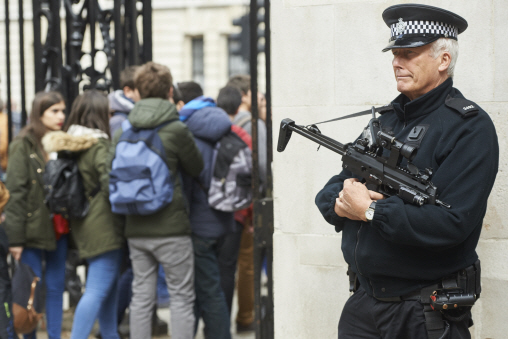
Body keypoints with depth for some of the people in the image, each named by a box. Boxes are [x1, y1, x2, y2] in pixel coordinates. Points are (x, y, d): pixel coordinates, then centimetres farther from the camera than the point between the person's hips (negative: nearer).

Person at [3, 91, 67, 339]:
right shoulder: (23, 146, -7)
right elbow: (15, 193, -11)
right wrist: (15, 237, -16)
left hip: (58, 229, 5)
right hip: (34, 231, -5)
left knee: (56, 287, 8)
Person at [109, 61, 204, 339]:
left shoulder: (122, 132, 3)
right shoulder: (176, 130, -10)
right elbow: (197, 168, 3)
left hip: (136, 230, 5)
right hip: (171, 228, -5)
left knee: (141, 295, 10)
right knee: (181, 296, 3)